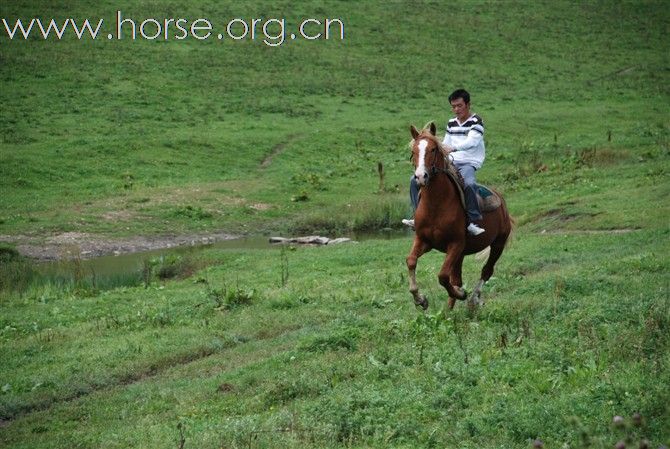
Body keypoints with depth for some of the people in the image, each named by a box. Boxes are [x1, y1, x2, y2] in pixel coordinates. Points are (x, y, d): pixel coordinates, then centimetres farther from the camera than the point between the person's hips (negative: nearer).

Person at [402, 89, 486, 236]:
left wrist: (453, 148, -38)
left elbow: (471, 141, -22)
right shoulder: (451, 123, 17)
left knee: (468, 184, -42)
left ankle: (473, 222, -34)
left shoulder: (476, 122, -4)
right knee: (415, 180, -4)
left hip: (468, 163, -7)